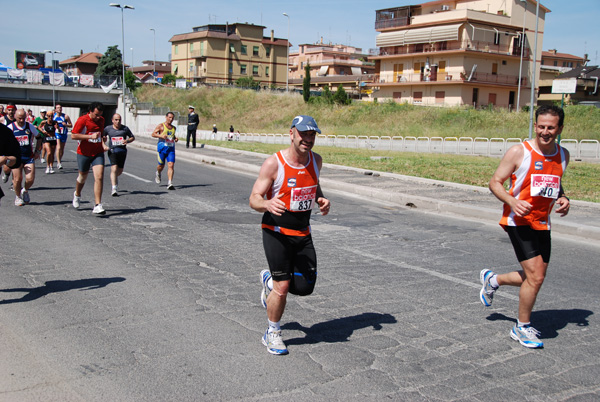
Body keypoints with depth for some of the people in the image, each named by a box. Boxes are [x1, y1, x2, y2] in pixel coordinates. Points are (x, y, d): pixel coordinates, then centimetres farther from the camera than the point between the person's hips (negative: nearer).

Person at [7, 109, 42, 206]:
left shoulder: (30, 126, 3)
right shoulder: (10, 128, -4)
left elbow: (38, 137, 18)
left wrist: (37, 151, 10)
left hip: (29, 157, 2)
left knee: (30, 179, -7)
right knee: (17, 179, -3)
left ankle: (25, 191, 26)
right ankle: (18, 196, 22)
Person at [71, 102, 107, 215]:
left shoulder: (101, 120, 7)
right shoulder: (82, 120, -12)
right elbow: (73, 135, -17)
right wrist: (90, 136, -22)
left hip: (98, 153, 3)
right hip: (84, 153, -3)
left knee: (99, 177, -13)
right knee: (83, 177, 15)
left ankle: (97, 206, -14)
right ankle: (77, 195, 47)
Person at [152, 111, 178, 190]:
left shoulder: (174, 128, 15)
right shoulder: (161, 126, 0)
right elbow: (153, 134, -3)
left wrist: (175, 138, 10)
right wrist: (161, 136, -20)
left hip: (171, 149, 3)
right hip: (162, 147, -3)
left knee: (171, 165, -12)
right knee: (161, 165, 6)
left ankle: (170, 183, -16)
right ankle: (158, 174, 42)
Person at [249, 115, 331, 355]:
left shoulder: (316, 161, 2)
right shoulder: (273, 164, -15)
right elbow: (254, 199, -14)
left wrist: (322, 200, 1)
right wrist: (268, 204, -37)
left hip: (303, 233, 5)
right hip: (276, 231, -5)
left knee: (305, 287, 1)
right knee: (282, 286, -7)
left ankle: (269, 280, 33)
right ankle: (272, 334, 17)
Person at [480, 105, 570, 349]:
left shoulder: (563, 156, 6)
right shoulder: (519, 152, -12)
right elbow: (495, 182, -8)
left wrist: (563, 199, 1)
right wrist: (513, 202, -25)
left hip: (542, 223, 7)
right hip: (519, 221, -7)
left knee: (535, 277, 11)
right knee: (535, 276, -11)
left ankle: (492, 279, 38)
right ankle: (522, 328, 10)